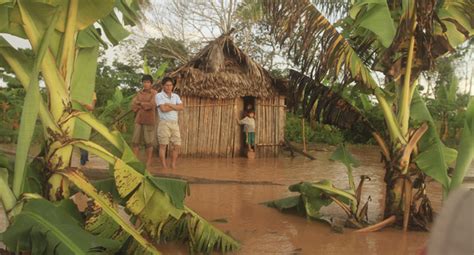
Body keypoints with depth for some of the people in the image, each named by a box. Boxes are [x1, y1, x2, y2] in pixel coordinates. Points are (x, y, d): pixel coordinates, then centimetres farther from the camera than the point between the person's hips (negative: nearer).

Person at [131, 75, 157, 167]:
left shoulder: (154, 93, -4)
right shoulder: (139, 93, 11)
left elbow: (152, 105, -19)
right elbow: (133, 106, 1)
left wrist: (140, 103, -6)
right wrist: (145, 106, -13)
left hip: (149, 121, -5)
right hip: (138, 120, 5)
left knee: (149, 142, 0)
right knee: (135, 140, 3)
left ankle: (149, 161, 8)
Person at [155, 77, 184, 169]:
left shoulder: (176, 96, 13)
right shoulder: (159, 96, -3)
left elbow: (182, 107, -2)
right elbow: (163, 109, -16)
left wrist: (169, 104, -11)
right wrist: (175, 107, -3)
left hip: (175, 123, 5)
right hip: (164, 123, -5)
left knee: (177, 145, 3)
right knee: (163, 146, -1)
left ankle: (173, 166, 13)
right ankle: (164, 167, 3)